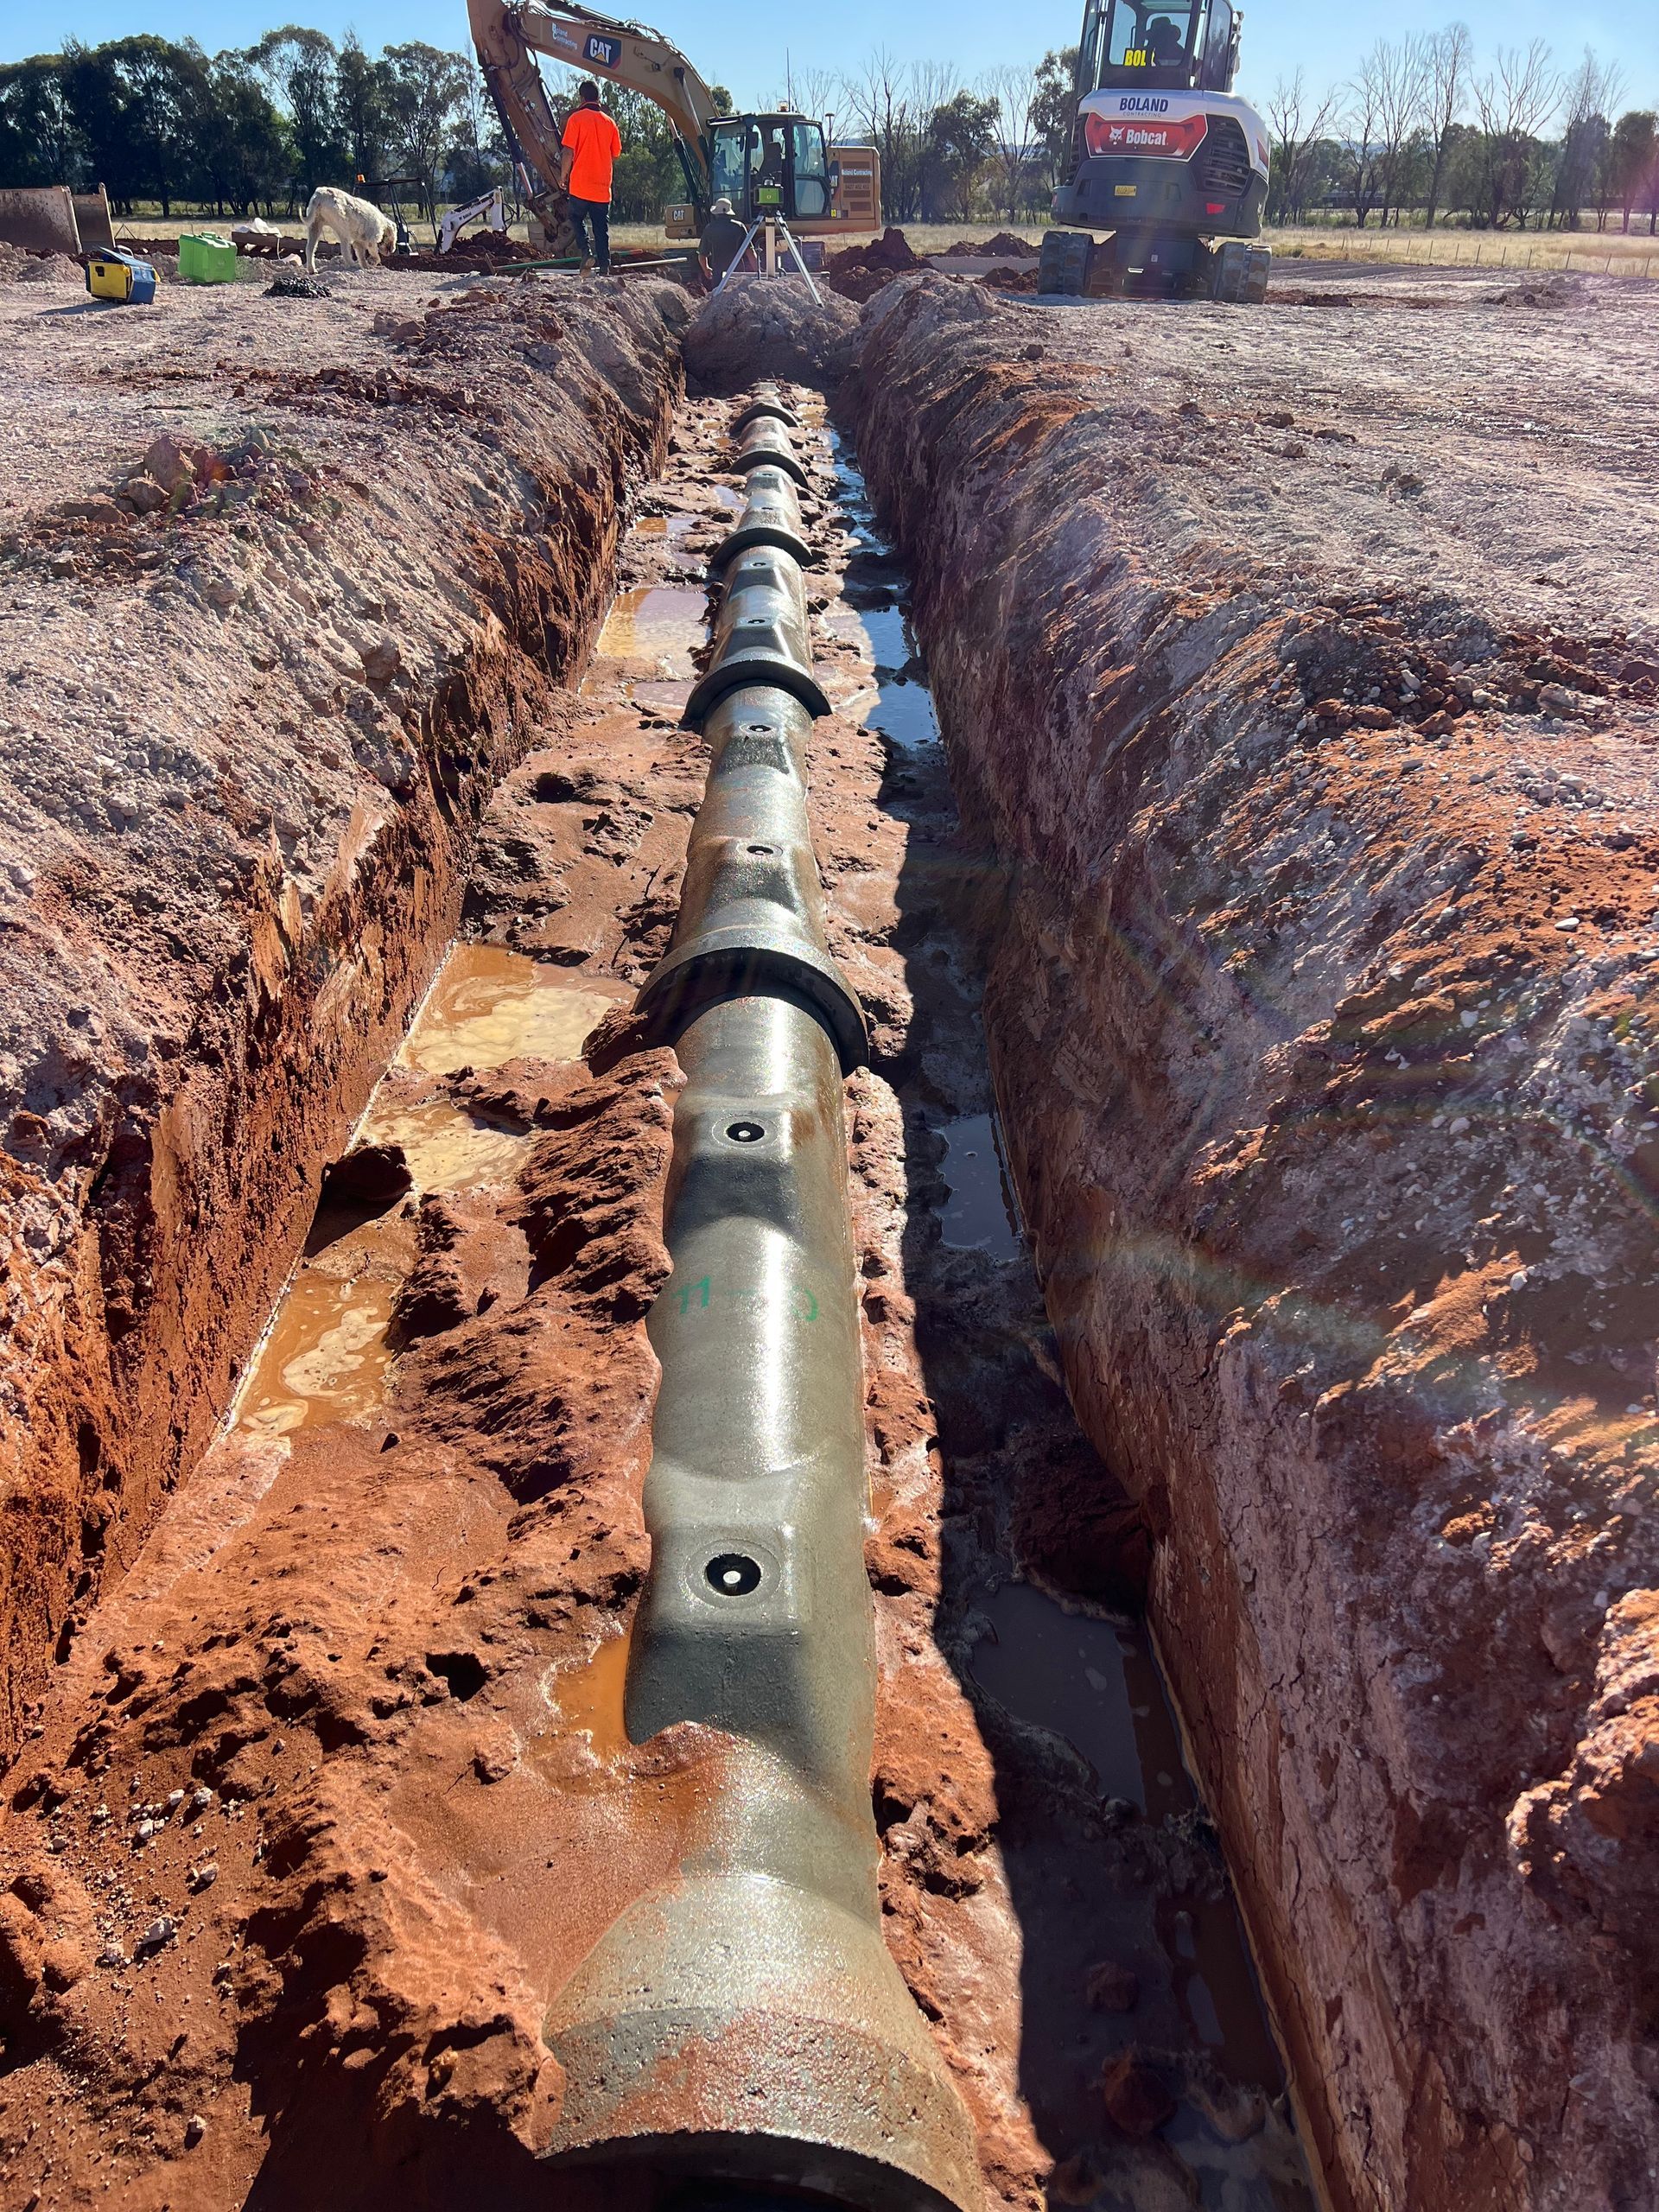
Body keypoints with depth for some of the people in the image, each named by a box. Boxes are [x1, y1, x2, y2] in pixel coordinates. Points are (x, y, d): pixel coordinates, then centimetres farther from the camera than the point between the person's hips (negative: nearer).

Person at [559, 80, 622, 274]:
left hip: (580, 184, -3)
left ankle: (586, 252, -7)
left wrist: (563, 176, 2)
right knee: (602, 227, 8)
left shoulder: (577, 118, -5)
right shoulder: (609, 122, 7)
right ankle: (604, 266, 3)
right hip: (603, 186, 3)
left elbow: (568, 151, -10)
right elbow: (614, 156, 12)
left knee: (577, 218, 13)